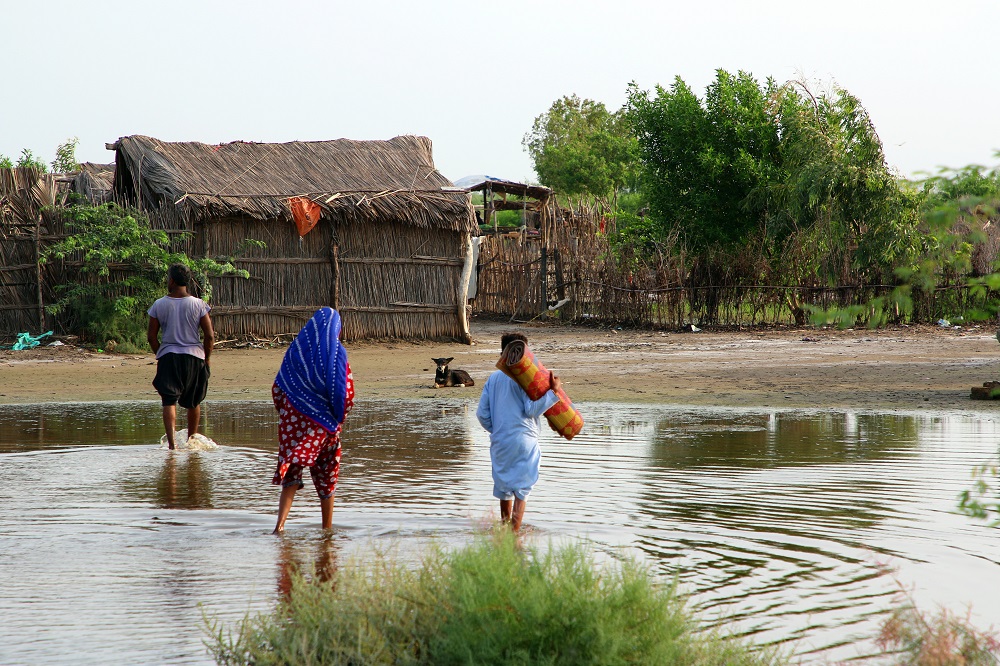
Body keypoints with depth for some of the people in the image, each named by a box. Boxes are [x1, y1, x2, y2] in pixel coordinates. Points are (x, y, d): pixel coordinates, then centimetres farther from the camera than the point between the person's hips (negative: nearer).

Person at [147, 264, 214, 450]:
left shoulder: (159, 305, -3)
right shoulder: (199, 305, -3)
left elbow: (152, 336, 1)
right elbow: (209, 335, -4)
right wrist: (206, 359, 8)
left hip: (168, 357, -1)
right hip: (194, 357, 1)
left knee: (169, 400, -3)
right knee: (194, 402, 19)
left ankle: (171, 440, -21)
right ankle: (192, 439, 33)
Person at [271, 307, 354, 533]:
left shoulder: (295, 349, 2)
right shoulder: (336, 352, -7)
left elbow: (277, 389, 3)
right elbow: (346, 391, -11)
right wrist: (338, 417, 5)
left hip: (294, 421, 2)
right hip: (324, 422, -2)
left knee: (291, 474, 2)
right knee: (326, 476, 13)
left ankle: (281, 522, -18)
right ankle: (327, 528, 22)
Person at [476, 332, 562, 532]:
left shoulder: (493, 378, 7)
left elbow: (482, 413, 7)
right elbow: (531, 410, -16)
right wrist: (553, 391, -14)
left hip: (499, 441, 5)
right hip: (523, 440, -5)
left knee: (503, 486, 19)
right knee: (521, 489, -2)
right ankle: (514, 533, -10)